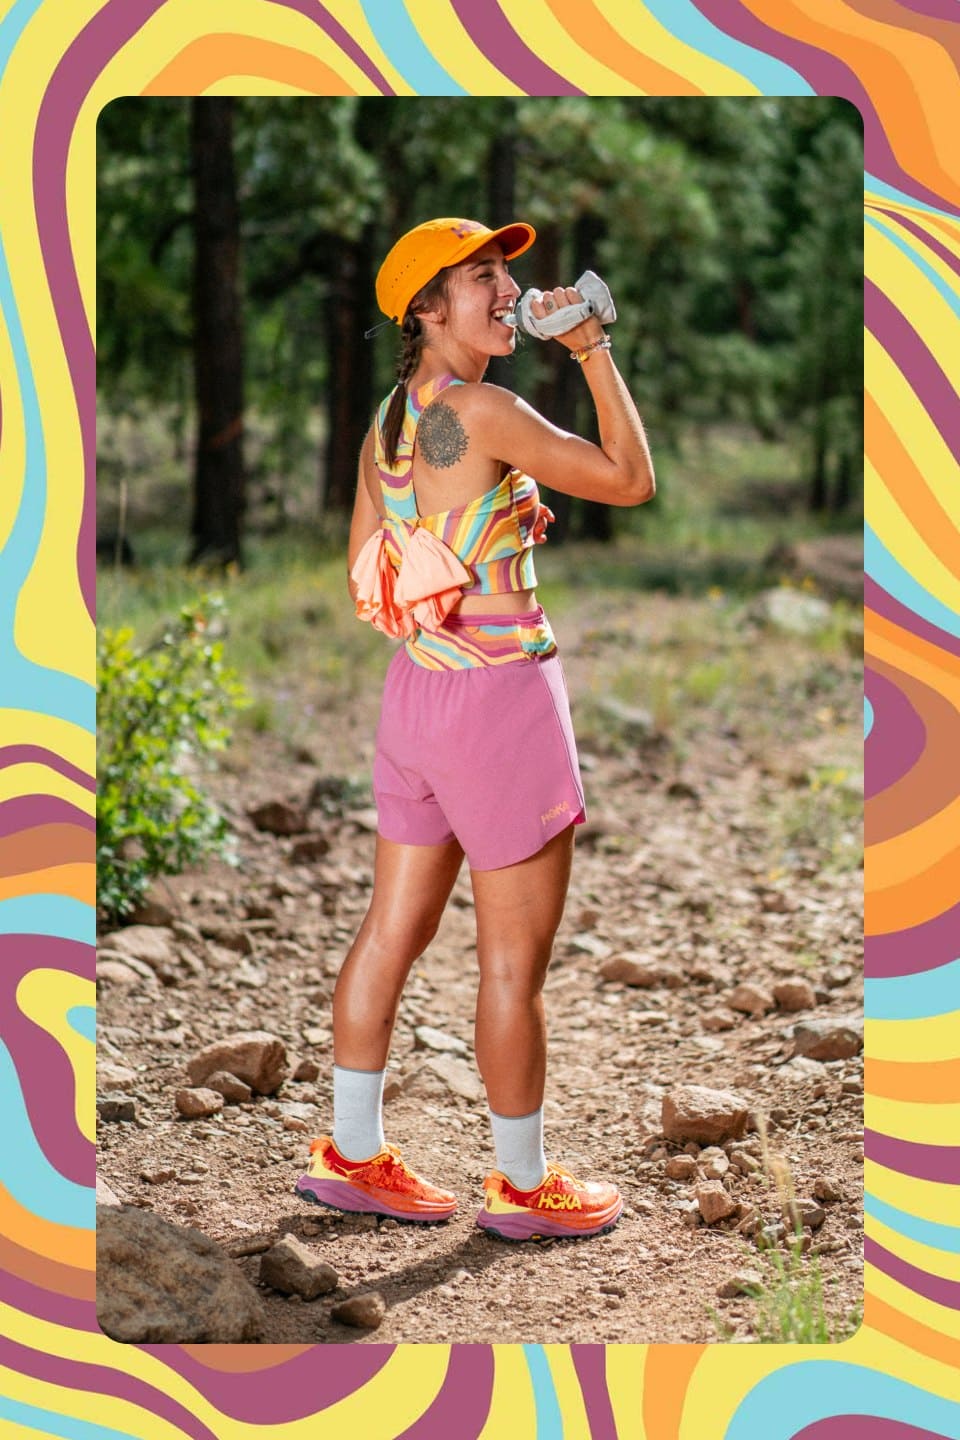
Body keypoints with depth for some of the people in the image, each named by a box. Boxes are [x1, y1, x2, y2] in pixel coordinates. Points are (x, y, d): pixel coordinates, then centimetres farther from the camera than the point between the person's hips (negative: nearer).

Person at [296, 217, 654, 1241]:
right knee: (515, 962, 4)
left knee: (393, 930, 15)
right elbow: (631, 479, -13)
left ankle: (352, 1154, 24)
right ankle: (523, 1185, 16)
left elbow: (365, 584, 11)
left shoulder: (386, 424, 7)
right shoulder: (480, 410, -18)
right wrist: (594, 349, -7)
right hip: (501, 695, -8)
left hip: (417, 687, 8)